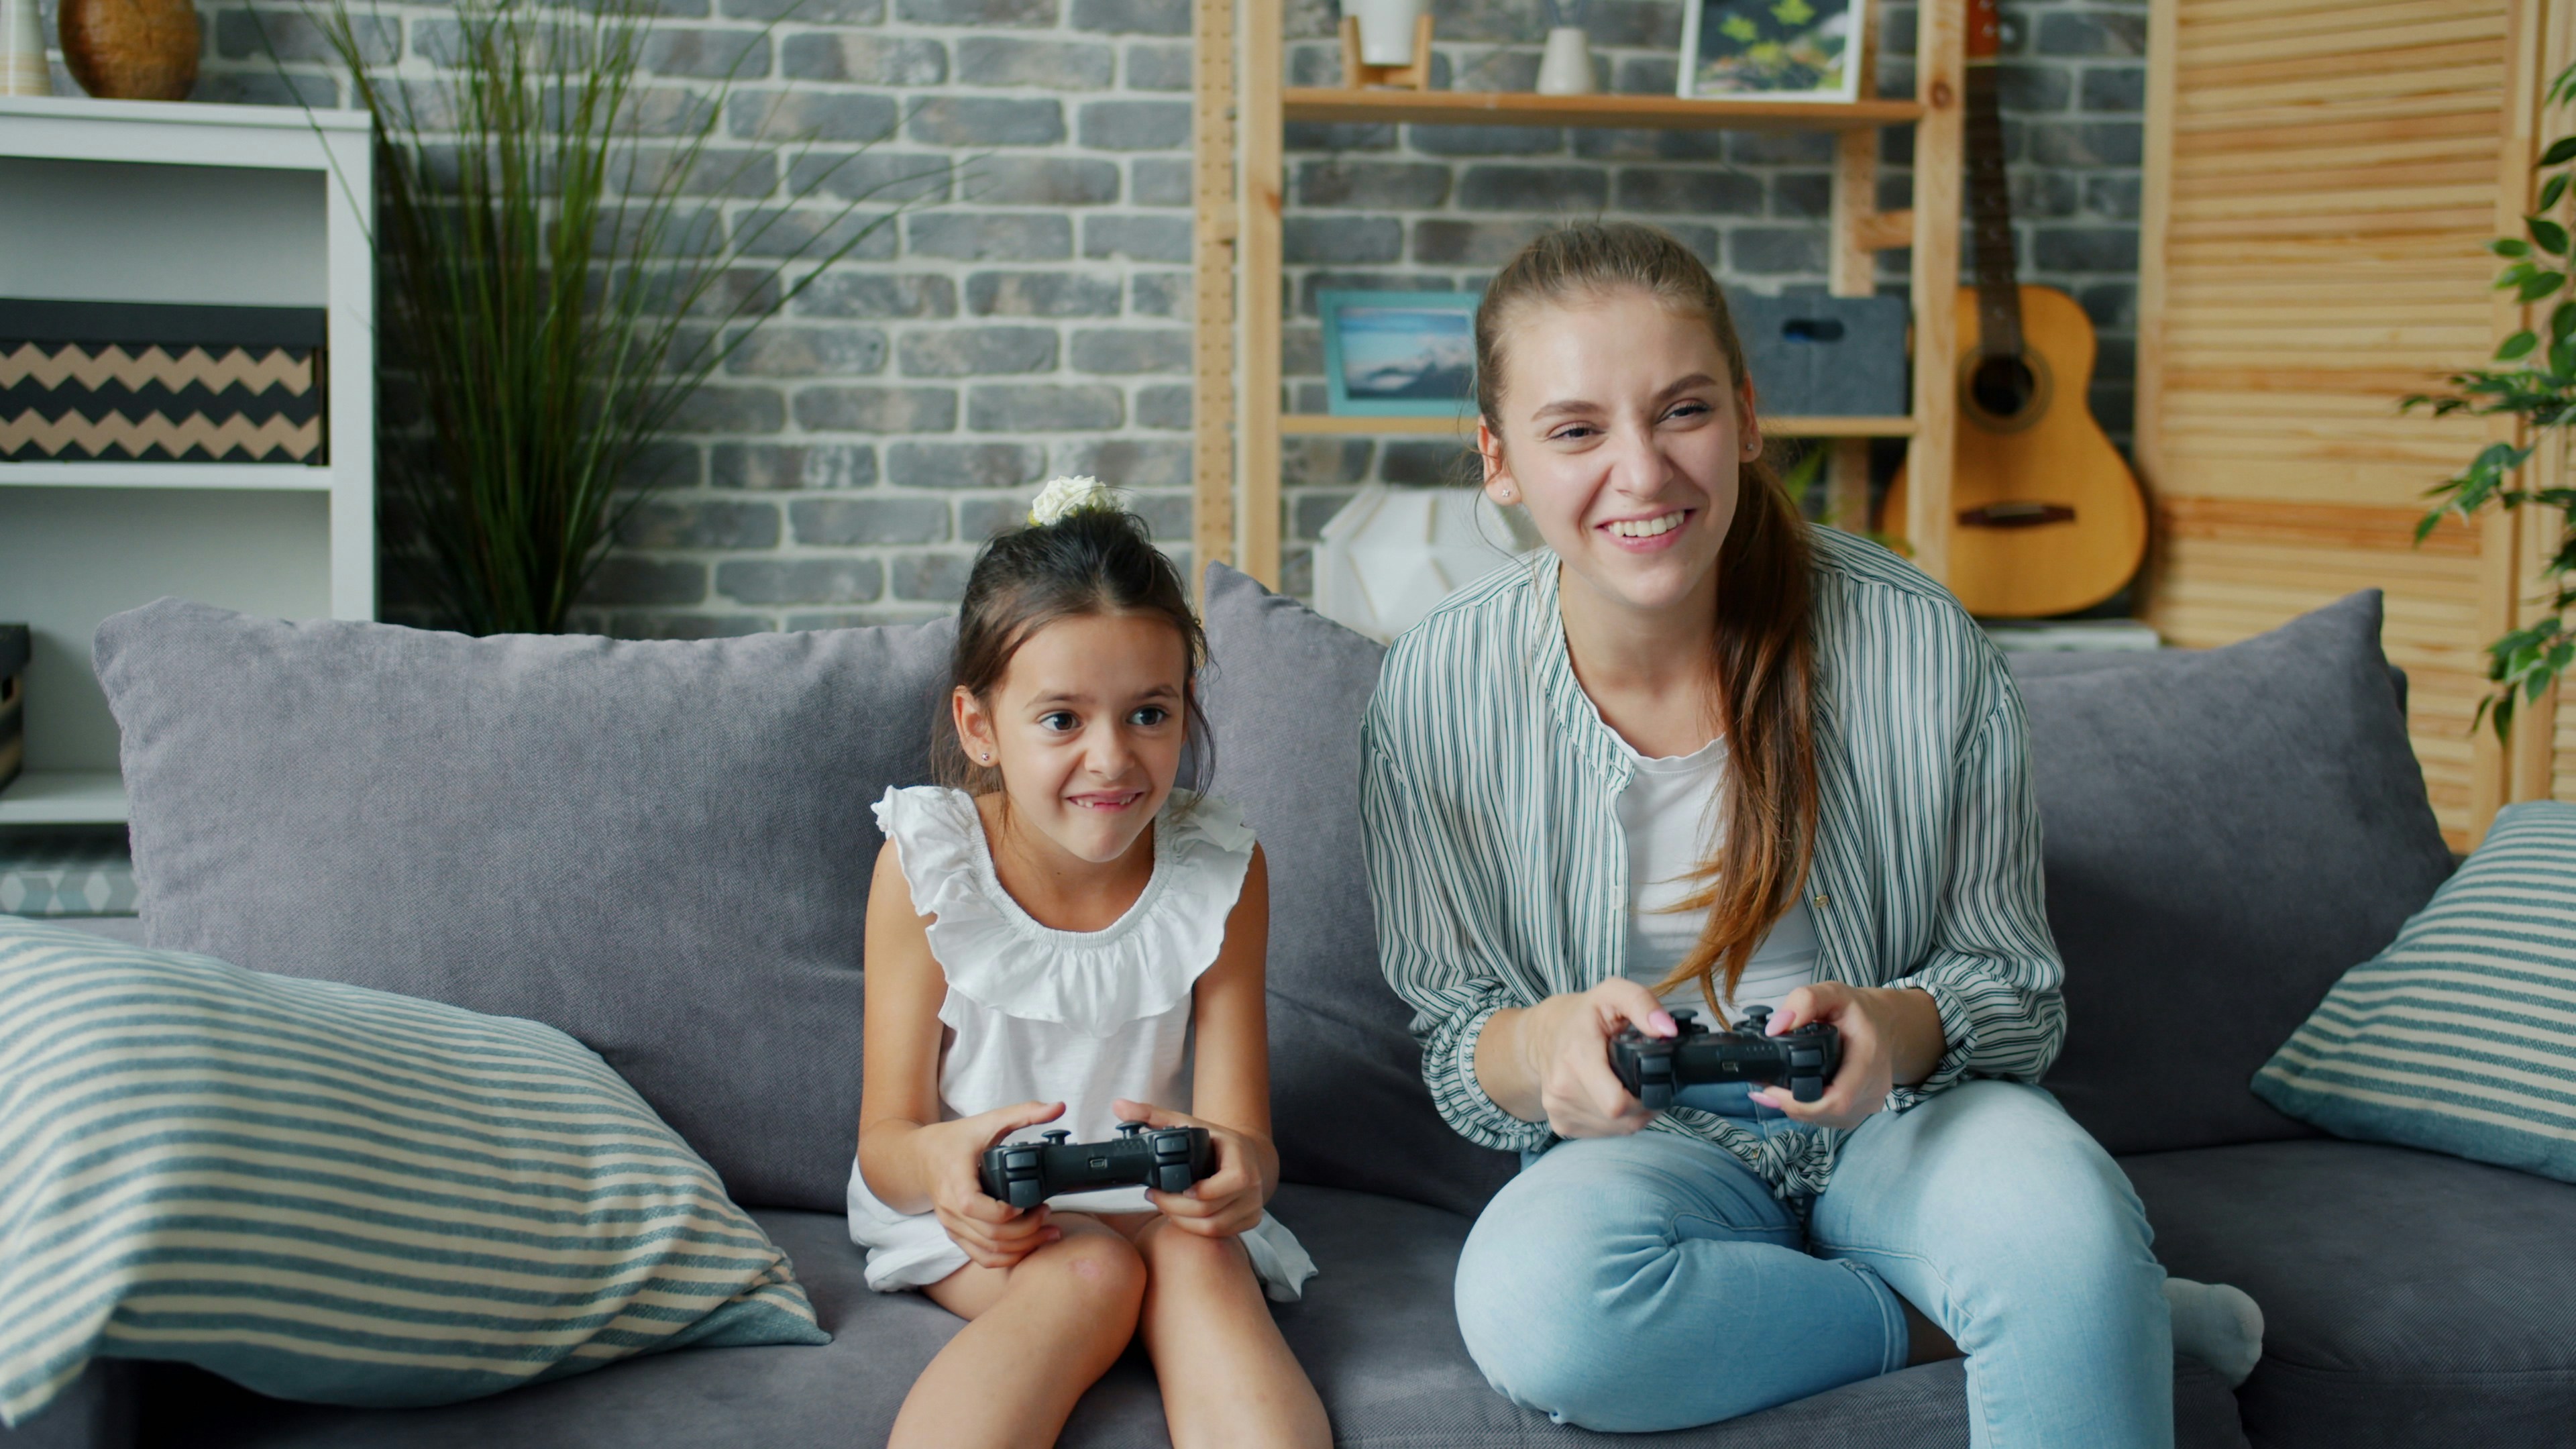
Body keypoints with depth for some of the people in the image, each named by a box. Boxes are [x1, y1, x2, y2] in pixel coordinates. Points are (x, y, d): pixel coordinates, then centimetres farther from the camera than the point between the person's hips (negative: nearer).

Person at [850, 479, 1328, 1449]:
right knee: (1092, 1272, -31)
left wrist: (1236, 1167, -39)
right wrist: (938, 1163, -40)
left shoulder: (1221, 872, -9)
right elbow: (885, 1138, -13)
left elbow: (1244, 1133, -11)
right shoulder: (929, 862, -13)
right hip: (976, 1213, -1)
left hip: (1156, 1197, 2)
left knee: (1200, 1261, -31)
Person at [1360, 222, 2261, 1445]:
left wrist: (1896, 1027, -27)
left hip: (1898, 1116, -2)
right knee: (1530, 1299, -34)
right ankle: (1970, 1319, -14)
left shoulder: (1918, 644, -13)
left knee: (2066, 1224, -38)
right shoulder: (1439, 696, -11)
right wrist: (1545, 1044, -27)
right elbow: (1453, 1046, -2)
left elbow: (2016, 984, -3)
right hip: (1648, 1147, 3)